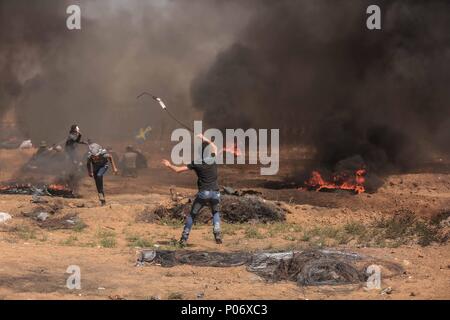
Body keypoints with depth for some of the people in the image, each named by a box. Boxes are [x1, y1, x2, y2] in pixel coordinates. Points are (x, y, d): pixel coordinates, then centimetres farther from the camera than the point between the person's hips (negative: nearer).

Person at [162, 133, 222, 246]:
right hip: (215, 193, 2)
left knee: (192, 215, 11)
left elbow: (178, 170, 2)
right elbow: (214, 146, 27)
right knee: (216, 213, 22)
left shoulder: (196, 164, -3)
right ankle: (217, 235, 2)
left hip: (203, 193, -2)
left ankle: (184, 238, 6)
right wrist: (203, 138, 32)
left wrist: (169, 165, 19)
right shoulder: (213, 158, 4)